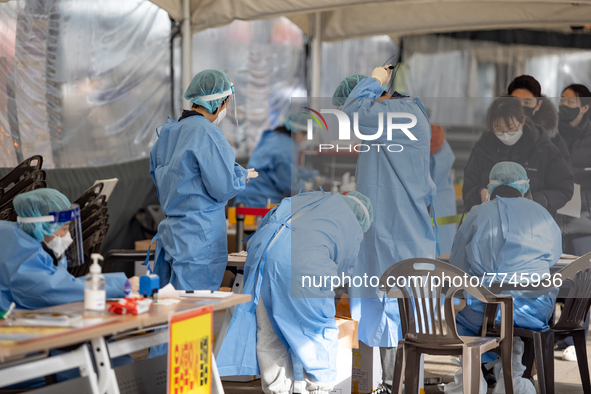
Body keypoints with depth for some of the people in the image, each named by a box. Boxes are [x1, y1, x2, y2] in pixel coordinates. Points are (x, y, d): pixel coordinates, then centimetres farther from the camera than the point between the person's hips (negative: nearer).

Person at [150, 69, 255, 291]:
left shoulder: (166, 133, 10)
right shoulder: (208, 134, -16)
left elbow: (156, 175, 21)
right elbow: (223, 188, -17)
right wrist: (243, 175, 2)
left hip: (170, 228, 8)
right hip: (200, 236, -8)